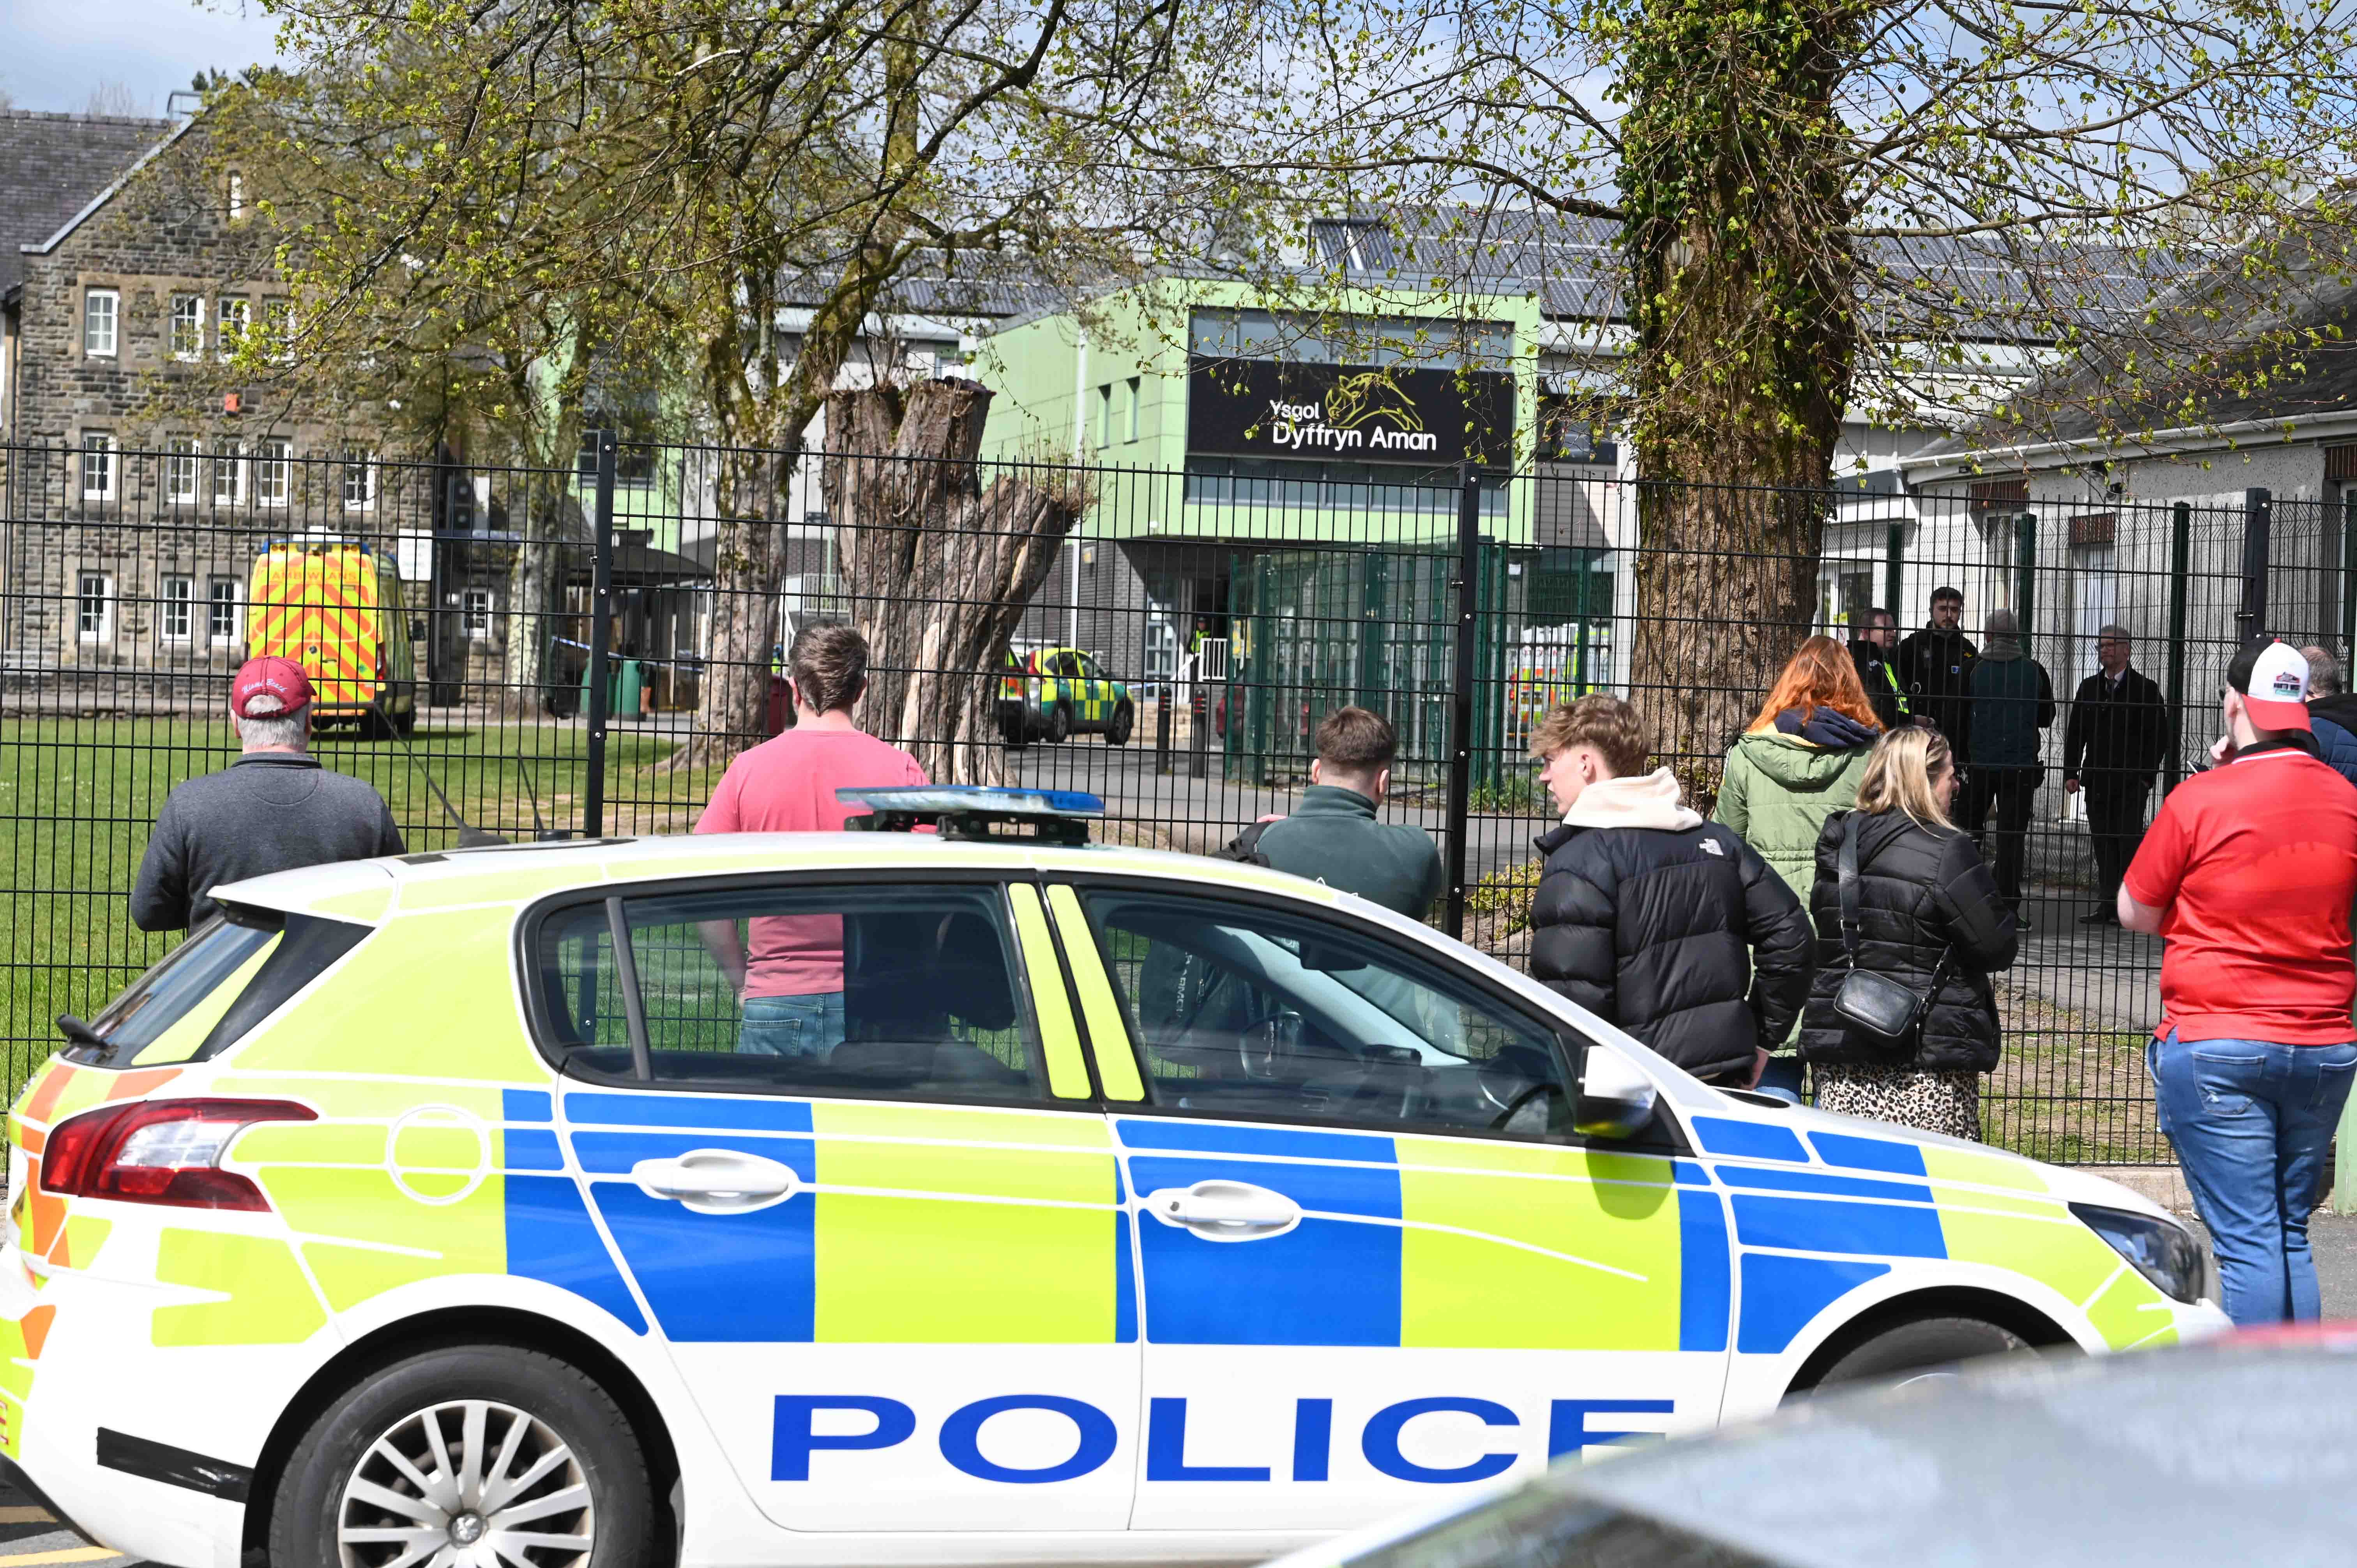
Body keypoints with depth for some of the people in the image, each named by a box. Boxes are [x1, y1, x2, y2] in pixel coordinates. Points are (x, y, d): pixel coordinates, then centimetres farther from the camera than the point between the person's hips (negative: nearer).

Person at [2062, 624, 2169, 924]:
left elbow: (2159, 737, -2)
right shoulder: (2088, 688, 14)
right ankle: (2108, 907, 6)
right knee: (2103, 847, 4)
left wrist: (2145, 776, -9)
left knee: (2129, 844, -6)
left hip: (2131, 784, -5)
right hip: (2097, 782, 5)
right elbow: (2075, 734, 16)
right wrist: (2071, 773, 5)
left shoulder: (2145, 689, -1)